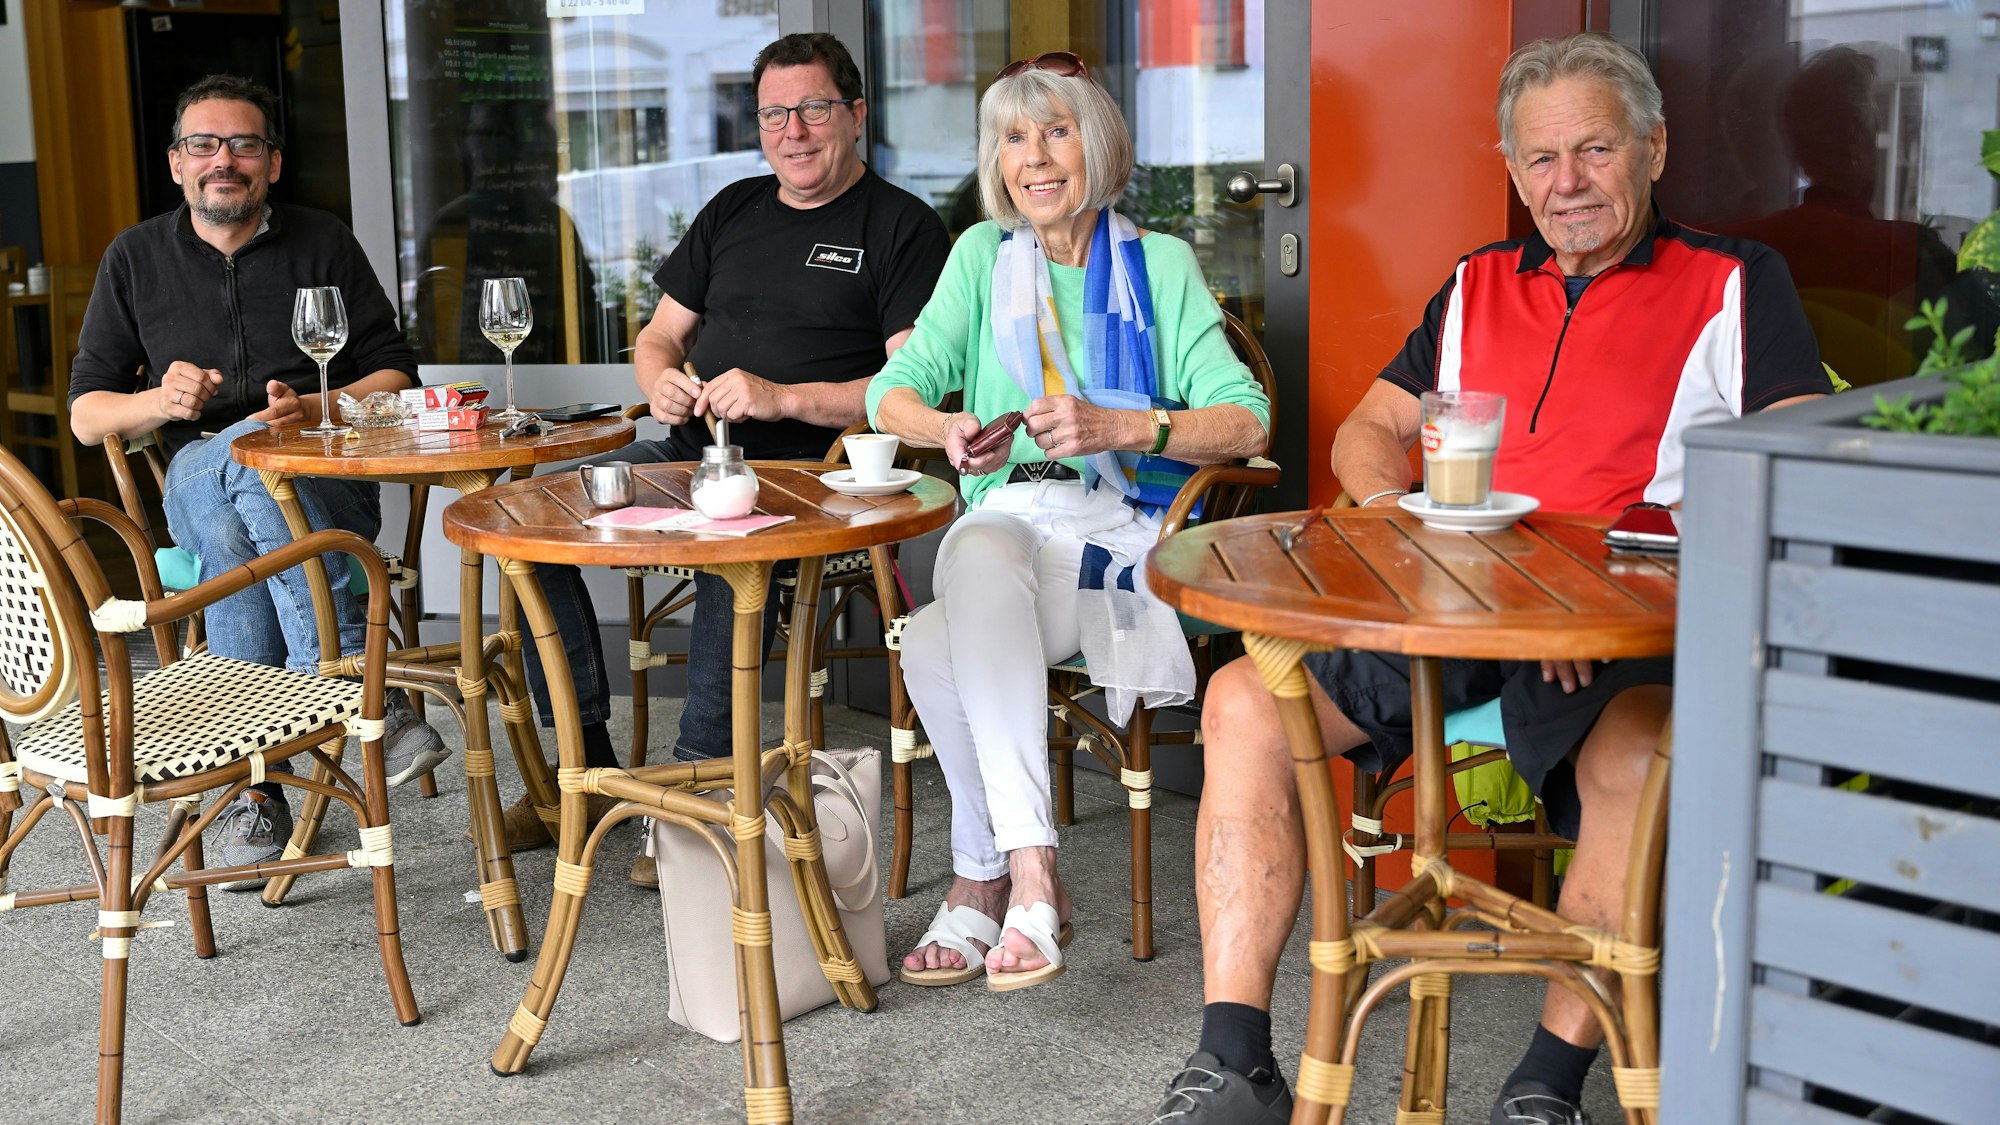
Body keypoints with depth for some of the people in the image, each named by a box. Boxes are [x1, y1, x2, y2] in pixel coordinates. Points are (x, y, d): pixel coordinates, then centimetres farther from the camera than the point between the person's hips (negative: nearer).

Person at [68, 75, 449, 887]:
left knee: (245, 455, -38)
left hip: (328, 483, -1)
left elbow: (395, 375, 7)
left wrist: (313, 409, -13)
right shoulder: (136, 259, 14)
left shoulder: (322, 243, 11)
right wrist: (158, 402, -10)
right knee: (233, 485, -37)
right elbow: (86, 415, 12)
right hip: (193, 479, 1)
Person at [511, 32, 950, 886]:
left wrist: (784, 398, -19)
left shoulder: (901, 226, 2)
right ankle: (585, 760, -3)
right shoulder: (734, 210, 21)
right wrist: (661, 383, 0)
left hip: (806, 474, -6)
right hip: (689, 454, 7)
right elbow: (660, 335, 25)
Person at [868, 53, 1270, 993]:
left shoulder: (1160, 264, 9)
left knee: (938, 645, -31)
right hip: (1008, 518, 2)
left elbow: (1245, 422, -3)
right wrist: (947, 430, -18)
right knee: (976, 550, -36)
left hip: (1123, 535, -2)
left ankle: (986, 876, -19)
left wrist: (1118, 427, -20)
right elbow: (893, 393, 6)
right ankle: (1030, 865, -33)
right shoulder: (985, 254, 16)